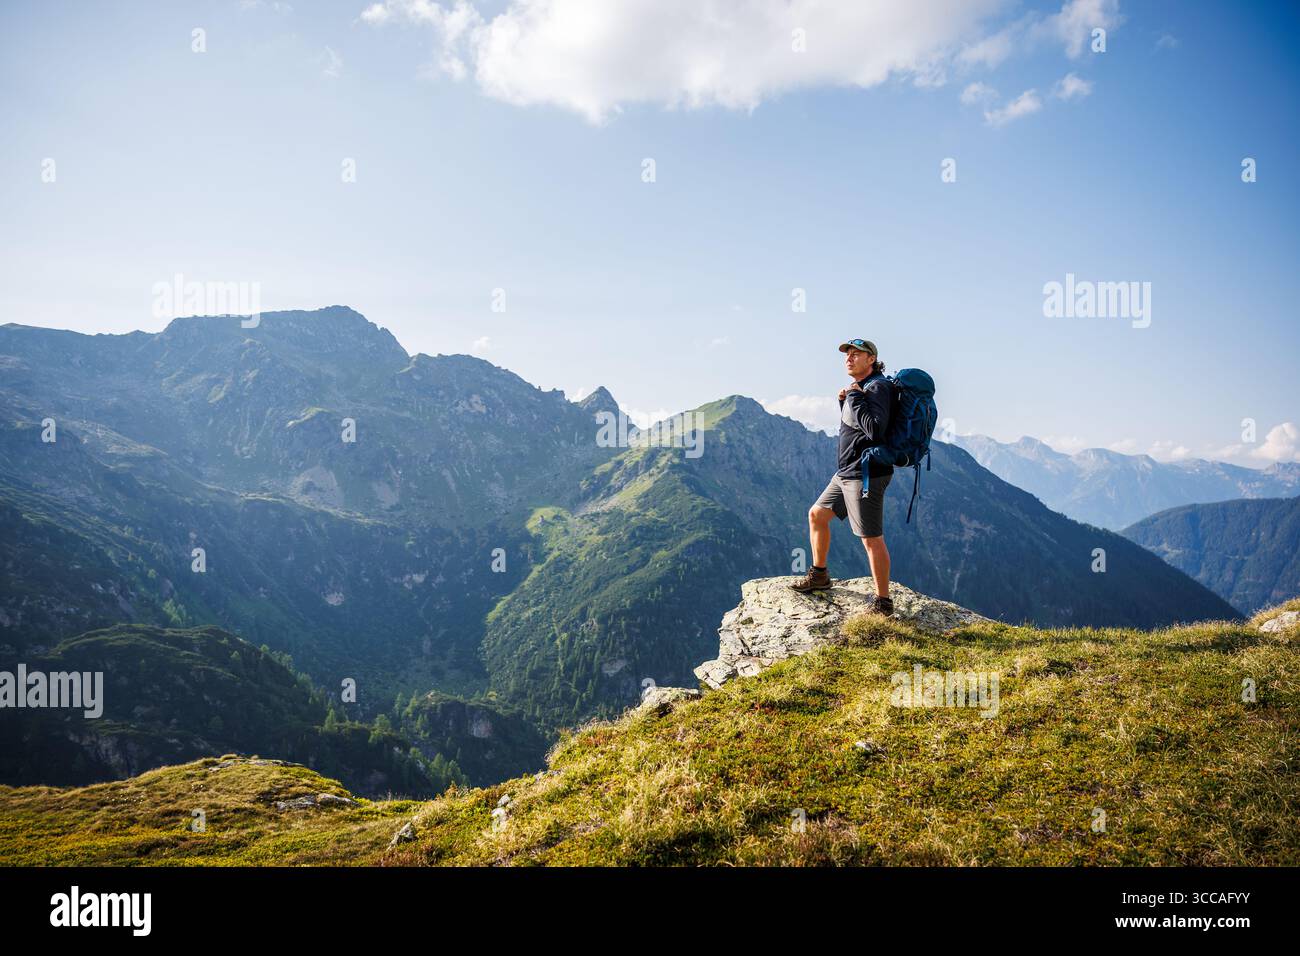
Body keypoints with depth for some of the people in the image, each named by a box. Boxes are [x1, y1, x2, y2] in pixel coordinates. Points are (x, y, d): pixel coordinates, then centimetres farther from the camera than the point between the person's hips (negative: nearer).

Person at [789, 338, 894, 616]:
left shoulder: (877, 387, -14)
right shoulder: (861, 387, 15)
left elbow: (875, 429, -28)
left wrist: (855, 398, -20)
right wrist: (844, 403, 7)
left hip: (865, 475, -10)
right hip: (846, 473, 10)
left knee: (872, 539, -6)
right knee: (816, 514, 19)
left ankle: (883, 603, 1)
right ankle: (819, 575, 33)